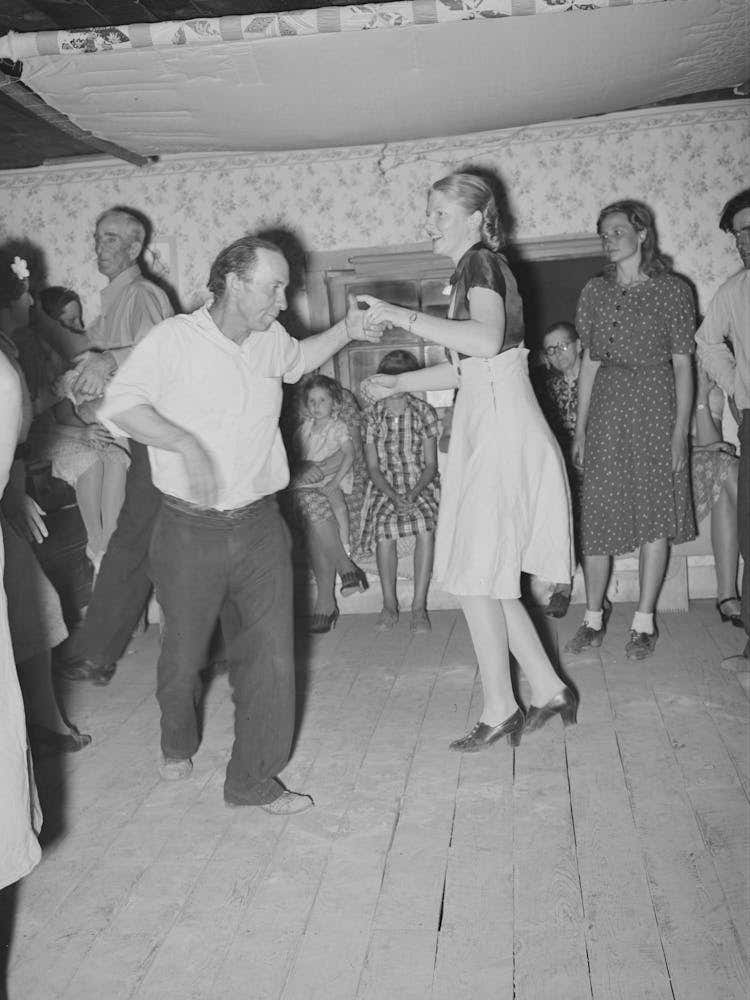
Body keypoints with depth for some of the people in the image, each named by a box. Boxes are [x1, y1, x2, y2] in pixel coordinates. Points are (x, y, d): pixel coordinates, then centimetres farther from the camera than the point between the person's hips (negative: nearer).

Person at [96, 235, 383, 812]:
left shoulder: (269, 340, 7)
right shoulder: (175, 338, -10)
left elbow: (298, 361, 29)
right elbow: (119, 404, -14)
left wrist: (346, 332, 14)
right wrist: (186, 443, -27)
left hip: (259, 526, 4)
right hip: (189, 531, -3)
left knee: (271, 660, -1)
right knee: (184, 655, 13)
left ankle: (255, 780, 16)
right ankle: (178, 744, 45)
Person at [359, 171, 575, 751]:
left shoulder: (481, 262, -10)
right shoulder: (477, 269, 19)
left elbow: (487, 339, -31)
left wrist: (405, 317, -28)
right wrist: (398, 384, 25)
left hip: (501, 429, -10)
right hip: (486, 426, 10)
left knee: (475, 575, -2)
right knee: (489, 577, 13)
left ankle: (500, 711, 10)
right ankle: (549, 691, 21)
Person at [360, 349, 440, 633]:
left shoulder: (424, 412, -2)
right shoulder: (372, 415, 0)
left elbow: (431, 464, -2)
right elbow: (373, 467, 0)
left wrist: (413, 494, -19)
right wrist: (394, 496, -16)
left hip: (422, 484, 0)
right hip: (386, 487, 1)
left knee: (426, 526, -30)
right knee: (384, 526, -30)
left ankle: (419, 605, -23)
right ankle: (389, 604, -17)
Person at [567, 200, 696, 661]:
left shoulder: (672, 289, 0)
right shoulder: (596, 291, 10)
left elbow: (682, 364, -2)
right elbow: (590, 361, 11)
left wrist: (681, 430, -10)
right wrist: (580, 427, 7)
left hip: (655, 404, -2)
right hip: (606, 408, 3)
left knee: (655, 515, 1)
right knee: (599, 515, 1)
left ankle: (645, 622, 11)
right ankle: (594, 616, 13)